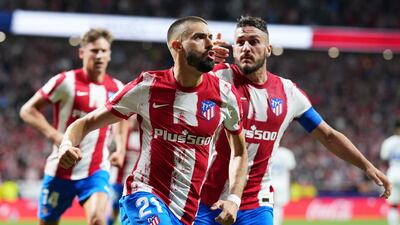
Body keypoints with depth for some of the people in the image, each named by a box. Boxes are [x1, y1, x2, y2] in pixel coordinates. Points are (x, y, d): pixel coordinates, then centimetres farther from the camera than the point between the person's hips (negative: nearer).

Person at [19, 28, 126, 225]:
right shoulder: (65, 82, -9)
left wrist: (120, 149, 9)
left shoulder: (116, 88, 4)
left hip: (96, 171, 2)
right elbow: (28, 110, -7)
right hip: (61, 171, -2)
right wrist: (55, 135, -20)